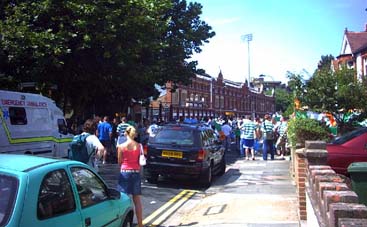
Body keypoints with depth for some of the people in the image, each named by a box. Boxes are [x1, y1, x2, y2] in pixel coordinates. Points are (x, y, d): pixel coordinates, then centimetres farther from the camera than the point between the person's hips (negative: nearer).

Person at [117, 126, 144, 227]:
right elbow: (140, 161, 1)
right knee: (137, 200, 10)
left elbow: (119, 162, -1)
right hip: (136, 172, 3)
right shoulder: (139, 146, -2)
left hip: (125, 172, -2)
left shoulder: (121, 146, -8)